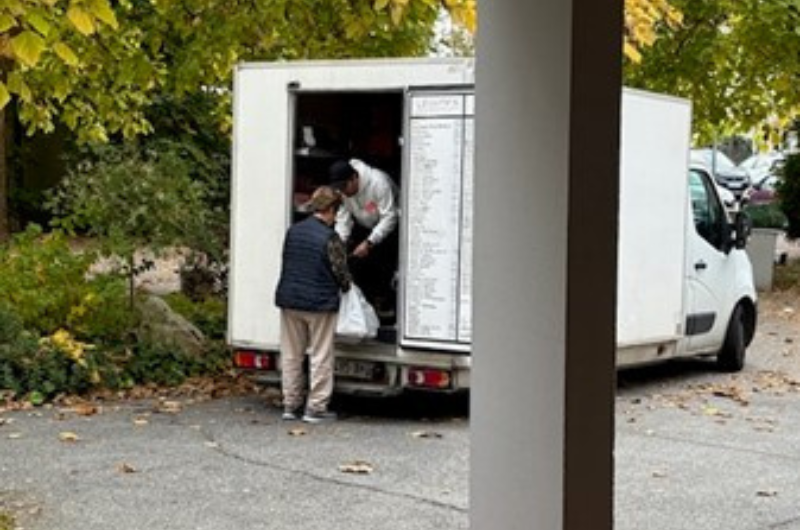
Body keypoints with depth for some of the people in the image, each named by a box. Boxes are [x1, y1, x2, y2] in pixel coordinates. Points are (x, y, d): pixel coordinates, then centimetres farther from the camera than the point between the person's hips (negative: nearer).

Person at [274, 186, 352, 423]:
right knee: (320, 357, 4)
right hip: (319, 305, -6)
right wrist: (346, 286, 12)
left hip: (289, 301, 6)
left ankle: (291, 405, 19)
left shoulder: (293, 231, 4)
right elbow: (341, 272, -9)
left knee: (291, 355, 13)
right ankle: (316, 408, 5)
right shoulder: (329, 238, -15)